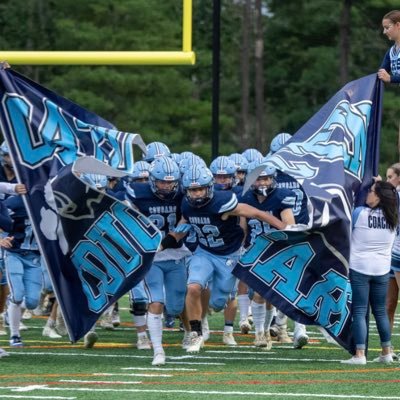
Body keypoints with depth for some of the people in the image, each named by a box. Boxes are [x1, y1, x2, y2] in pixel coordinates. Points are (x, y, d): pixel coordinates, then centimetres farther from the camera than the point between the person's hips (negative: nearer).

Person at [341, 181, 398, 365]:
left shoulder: (360, 213, -14)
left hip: (359, 268, -4)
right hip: (382, 270, 4)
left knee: (359, 311, -3)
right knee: (380, 311, 16)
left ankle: (360, 354, -9)